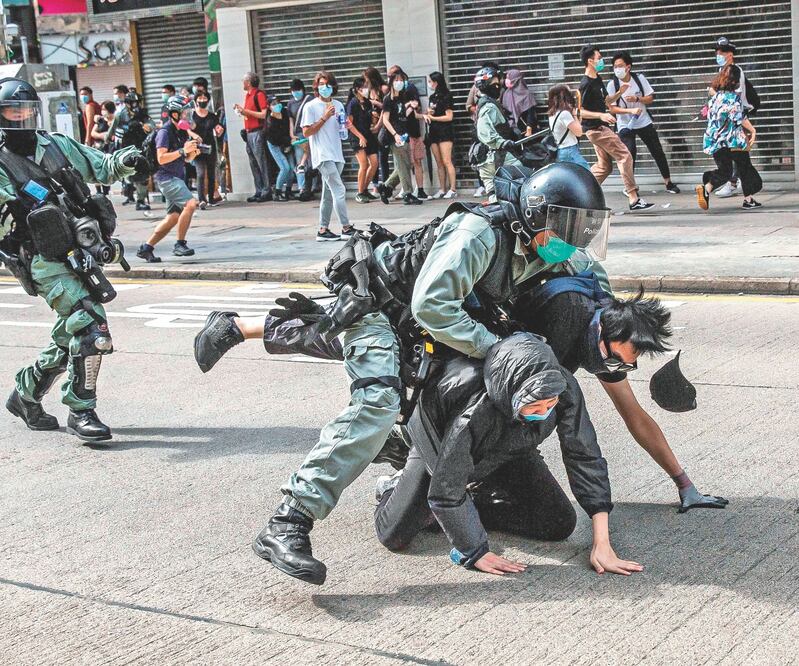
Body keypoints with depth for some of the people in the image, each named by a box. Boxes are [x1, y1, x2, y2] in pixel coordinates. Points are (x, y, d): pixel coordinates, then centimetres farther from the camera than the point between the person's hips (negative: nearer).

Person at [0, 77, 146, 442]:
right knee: (92, 331, -17)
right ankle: (81, 412, -3)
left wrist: (125, 160, -1)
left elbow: (101, 166, 18)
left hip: (84, 256, 7)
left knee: (70, 337, 17)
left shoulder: (57, 146, 9)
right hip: (48, 263, -6)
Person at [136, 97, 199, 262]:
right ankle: (180, 244, -17)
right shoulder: (165, 132, -12)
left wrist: (194, 152, -1)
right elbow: (161, 158, -20)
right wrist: (182, 150, -24)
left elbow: (187, 159, 20)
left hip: (177, 178, 9)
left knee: (173, 218, 7)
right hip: (166, 177, -9)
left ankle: (145, 248, 15)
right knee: (190, 204, -24)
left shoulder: (182, 132, 14)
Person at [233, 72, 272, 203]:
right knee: (254, 164, 8)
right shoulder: (247, 95, 17)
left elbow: (264, 114, -16)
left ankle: (267, 192, -5)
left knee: (262, 163, -7)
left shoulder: (259, 94, -9)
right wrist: (241, 110, 7)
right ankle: (259, 191, 11)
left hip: (257, 132, -9)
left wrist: (246, 111, -15)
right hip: (249, 132, 9)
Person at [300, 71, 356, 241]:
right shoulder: (311, 107, -4)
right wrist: (324, 117, -13)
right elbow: (306, 132, -8)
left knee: (329, 194, 9)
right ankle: (346, 228, -13)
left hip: (337, 155, 7)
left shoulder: (338, 105, 15)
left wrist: (345, 125, 2)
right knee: (339, 190, -14)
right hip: (322, 156, -7)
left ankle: (323, 230, 13)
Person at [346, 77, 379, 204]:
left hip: (369, 136, 7)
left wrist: (373, 127, 6)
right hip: (357, 137, -7)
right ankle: (360, 194, -3)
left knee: (374, 163, 0)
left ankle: (365, 189, 15)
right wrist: (360, 136, -14)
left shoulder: (368, 103, 12)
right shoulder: (353, 103, -8)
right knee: (364, 165, -13)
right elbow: (349, 123, -10)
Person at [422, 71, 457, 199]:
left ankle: (453, 189, -9)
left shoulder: (446, 96, -6)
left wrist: (432, 117, -6)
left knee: (446, 162, -10)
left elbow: (449, 117, -10)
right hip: (433, 132, 7)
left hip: (445, 132, -7)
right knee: (439, 163, 5)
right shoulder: (432, 97, 16)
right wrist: (426, 115, -2)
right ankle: (442, 189, 6)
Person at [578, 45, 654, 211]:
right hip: (596, 128, -10)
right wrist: (601, 115, -28)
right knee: (624, 156, -12)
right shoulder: (585, 85, -17)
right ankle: (634, 199, -12)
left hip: (601, 127, 10)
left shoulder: (597, 79, 12)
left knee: (604, 166, 13)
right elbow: (579, 111, -21)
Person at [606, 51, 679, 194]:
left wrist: (637, 99, -22)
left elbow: (650, 98, -3)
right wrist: (631, 110, -27)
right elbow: (612, 108, -14)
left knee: (658, 152, 7)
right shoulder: (612, 84, -12)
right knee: (630, 153, -19)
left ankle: (668, 182, 20)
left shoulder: (639, 78, -7)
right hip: (625, 125, -3)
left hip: (644, 122, 3)